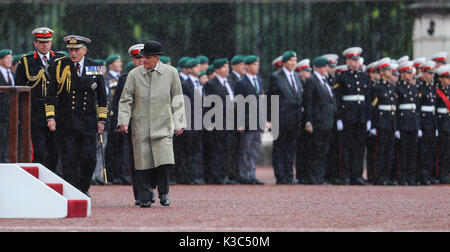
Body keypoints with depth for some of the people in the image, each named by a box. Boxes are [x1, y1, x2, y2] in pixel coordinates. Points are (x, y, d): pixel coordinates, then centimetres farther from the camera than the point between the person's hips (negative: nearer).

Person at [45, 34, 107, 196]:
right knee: (69, 159, -4)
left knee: (89, 157, -3)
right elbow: (51, 94, 1)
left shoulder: (95, 68, 6)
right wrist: (50, 117, -7)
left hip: (88, 121, 1)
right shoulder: (60, 66, 1)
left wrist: (101, 120, 7)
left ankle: (83, 188, 18)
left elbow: (102, 96, 11)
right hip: (65, 121, -1)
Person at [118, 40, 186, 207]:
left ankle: (164, 193, 7)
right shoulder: (134, 74, 4)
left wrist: (179, 123, 8)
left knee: (164, 162, -13)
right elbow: (125, 100, 6)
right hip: (140, 127, 1)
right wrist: (123, 121, -5)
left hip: (163, 126, -1)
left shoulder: (171, 73, 5)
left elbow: (177, 100, 11)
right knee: (143, 163, -3)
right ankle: (145, 198, 9)